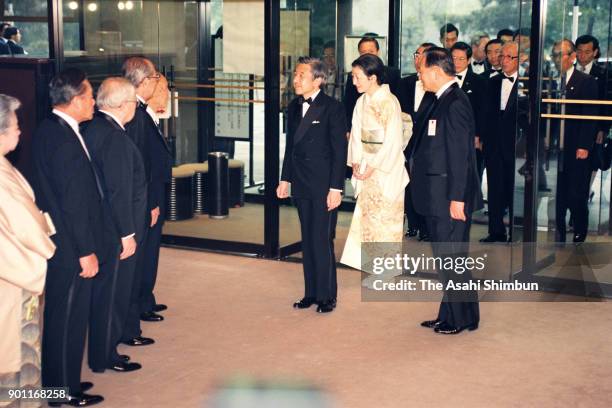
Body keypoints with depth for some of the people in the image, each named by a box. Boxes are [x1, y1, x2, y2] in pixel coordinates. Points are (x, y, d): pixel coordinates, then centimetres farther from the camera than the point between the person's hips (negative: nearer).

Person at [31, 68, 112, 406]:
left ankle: (58, 381, 32)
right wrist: (86, 252, -17)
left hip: (57, 242, 10)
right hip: (71, 250, -10)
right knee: (69, 318, 3)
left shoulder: (47, 130, 7)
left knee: (60, 315, 19)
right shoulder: (66, 141, -24)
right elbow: (75, 203, -23)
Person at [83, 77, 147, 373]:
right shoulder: (116, 137, -22)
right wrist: (127, 234, -18)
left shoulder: (94, 128, 7)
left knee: (106, 291, 18)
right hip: (116, 230, -9)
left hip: (102, 225, 9)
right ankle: (104, 357, 15)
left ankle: (103, 350, 30)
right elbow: (119, 191, -23)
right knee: (112, 292, 3)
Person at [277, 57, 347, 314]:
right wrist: (285, 179, 13)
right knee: (307, 241, 11)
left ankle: (327, 296, 7)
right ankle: (311, 293, 20)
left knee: (322, 241, -4)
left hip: (323, 186, -6)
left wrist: (336, 188, -14)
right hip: (302, 185, 7)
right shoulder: (294, 107, 10)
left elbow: (340, 150, -11)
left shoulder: (332, 108, -10)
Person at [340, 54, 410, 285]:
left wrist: (373, 167, -16)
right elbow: (357, 134, 10)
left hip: (386, 169, -7)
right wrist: (355, 162, -1)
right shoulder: (362, 102, 7)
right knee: (367, 215, 10)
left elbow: (393, 141, -17)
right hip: (367, 167, 7)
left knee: (384, 216, 0)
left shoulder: (389, 102, -15)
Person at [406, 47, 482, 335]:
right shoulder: (444, 101, 13)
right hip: (438, 198, 10)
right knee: (445, 259, 15)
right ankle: (449, 316, 25)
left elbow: (460, 155, -21)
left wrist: (457, 199, -22)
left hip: (450, 199, -10)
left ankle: (463, 318, 11)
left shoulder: (455, 103, -17)